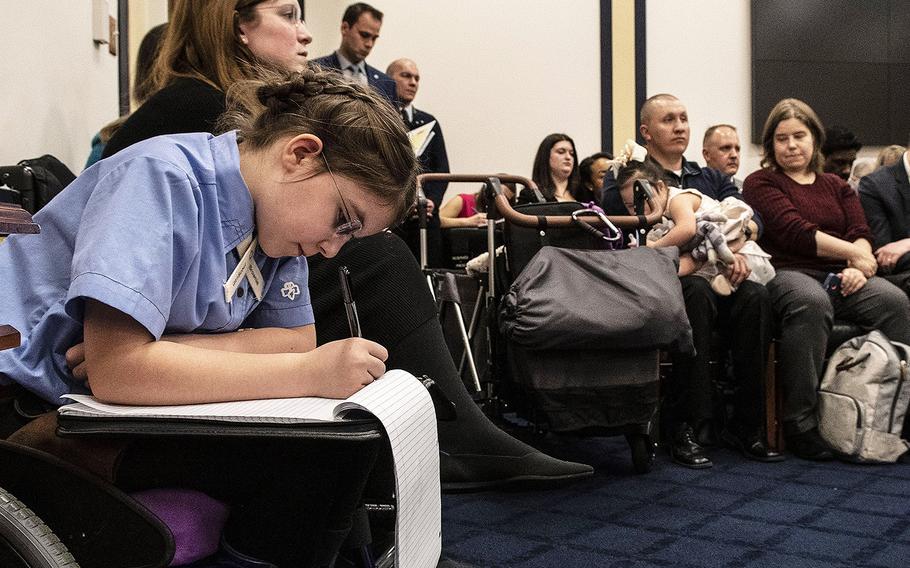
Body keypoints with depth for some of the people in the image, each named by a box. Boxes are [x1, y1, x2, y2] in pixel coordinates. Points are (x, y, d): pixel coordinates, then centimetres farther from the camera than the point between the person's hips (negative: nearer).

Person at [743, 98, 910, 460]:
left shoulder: (836, 187, 26)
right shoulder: (760, 183, 9)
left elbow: (861, 234, 12)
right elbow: (794, 232, -6)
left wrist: (856, 267, -11)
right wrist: (853, 252, -5)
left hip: (839, 279, 5)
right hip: (787, 274, -5)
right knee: (811, 303, -39)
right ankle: (800, 424, -33)